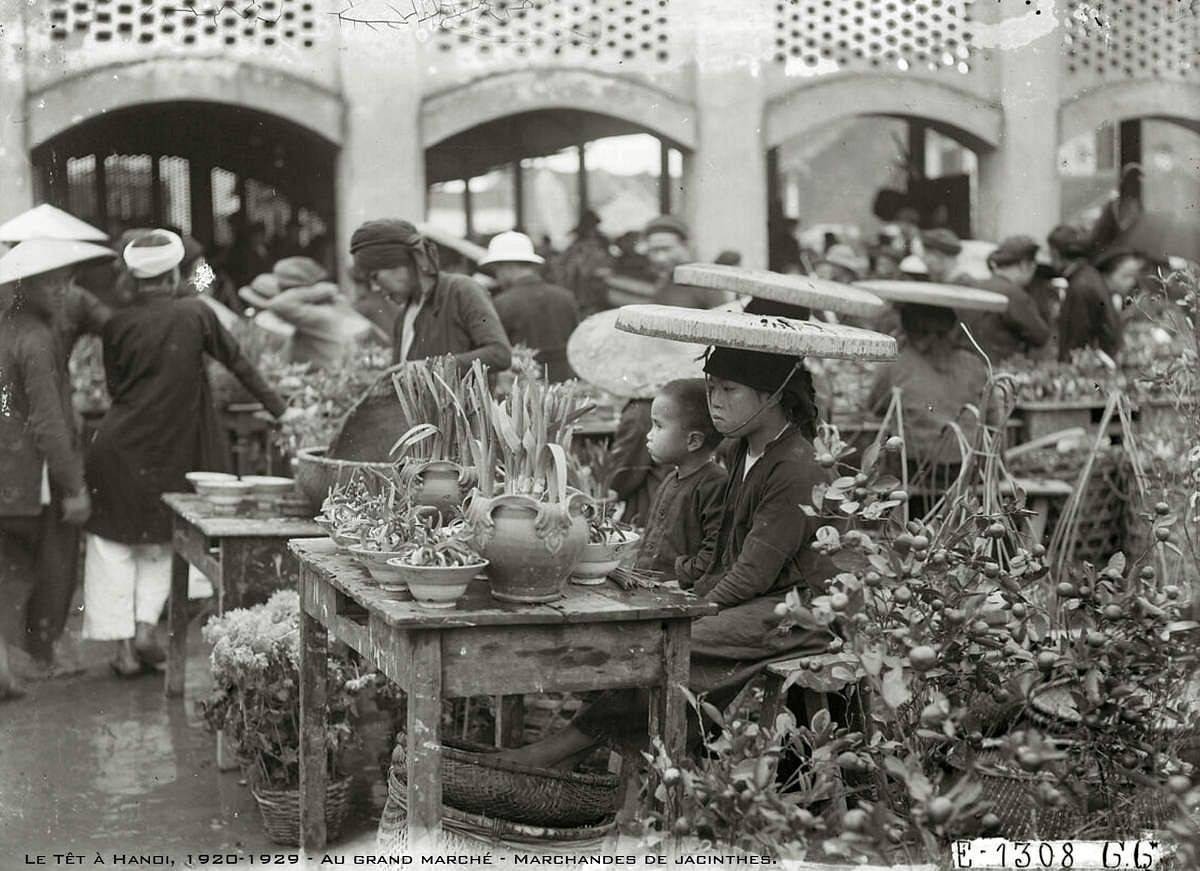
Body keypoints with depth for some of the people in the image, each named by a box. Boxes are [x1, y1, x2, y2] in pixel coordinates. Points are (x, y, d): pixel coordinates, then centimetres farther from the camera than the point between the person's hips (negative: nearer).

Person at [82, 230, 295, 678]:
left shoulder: (118, 324, -2)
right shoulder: (195, 313, -4)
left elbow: (114, 386, 6)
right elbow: (237, 362, 5)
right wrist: (277, 406, 15)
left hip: (117, 450, 0)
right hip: (169, 453, 0)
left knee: (114, 548, 9)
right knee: (158, 544, 18)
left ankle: (123, 648, 6)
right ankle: (146, 626, 4)